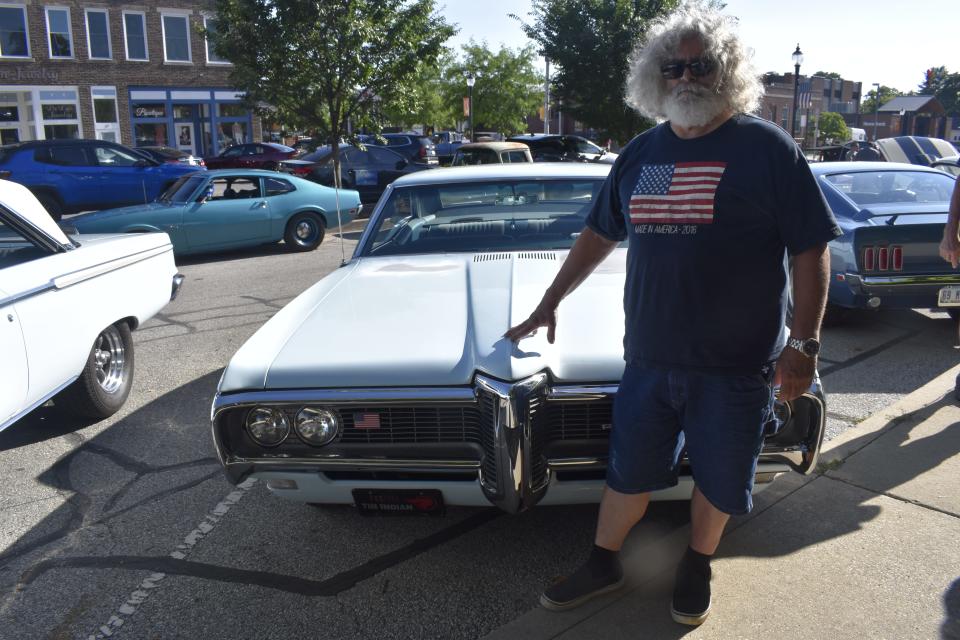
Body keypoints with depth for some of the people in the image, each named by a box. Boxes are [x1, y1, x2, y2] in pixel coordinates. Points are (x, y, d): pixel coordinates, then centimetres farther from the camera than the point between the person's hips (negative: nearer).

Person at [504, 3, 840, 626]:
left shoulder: (767, 147, -6)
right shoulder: (640, 153, 7)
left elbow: (812, 249, -6)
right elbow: (599, 234, 16)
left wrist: (803, 343, -12)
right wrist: (551, 302, 18)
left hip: (736, 364, -3)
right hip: (649, 356, 4)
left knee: (718, 479, 14)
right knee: (629, 469, 15)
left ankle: (698, 564, 39)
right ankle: (603, 564, 35)